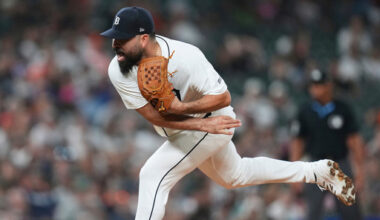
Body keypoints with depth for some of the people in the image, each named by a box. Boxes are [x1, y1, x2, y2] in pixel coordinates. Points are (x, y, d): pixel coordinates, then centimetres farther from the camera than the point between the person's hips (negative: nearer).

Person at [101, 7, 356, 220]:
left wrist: (181, 108, -38)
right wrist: (204, 125, -30)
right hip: (179, 132, 7)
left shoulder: (184, 57, -33)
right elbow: (153, 115, -22)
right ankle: (318, 171, 41)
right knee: (234, 175, 26)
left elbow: (223, 97, -25)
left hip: (213, 121, -7)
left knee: (154, 174, -21)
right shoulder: (118, 71, -21)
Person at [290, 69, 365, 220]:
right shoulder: (305, 112, 4)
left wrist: (359, 170, -3)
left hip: (341, 166, 0)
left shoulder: (343, 109, 2)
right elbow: (297, 142, 8)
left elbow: (354, 140, 2)